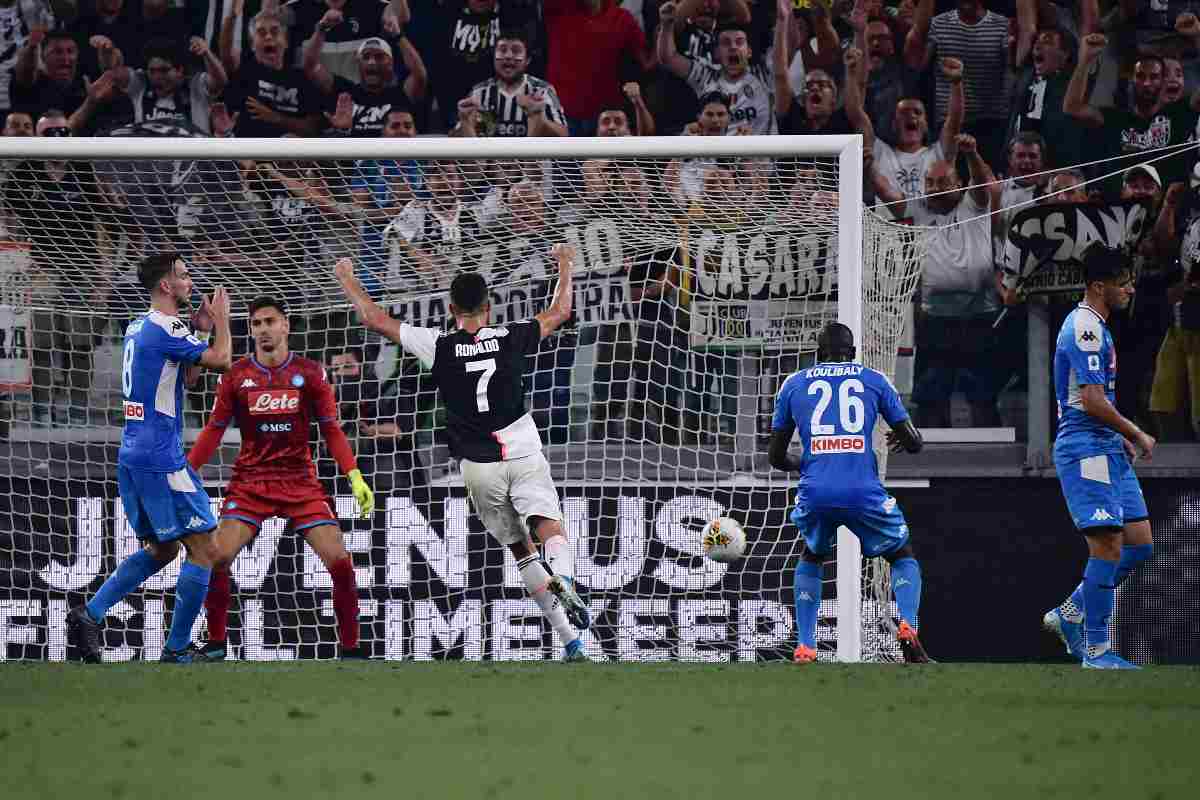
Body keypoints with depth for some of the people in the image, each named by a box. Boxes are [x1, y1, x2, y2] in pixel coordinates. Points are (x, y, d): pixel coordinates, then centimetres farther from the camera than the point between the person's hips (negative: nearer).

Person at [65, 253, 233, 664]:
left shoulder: (137, 327, 15)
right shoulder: (165, 329, -14)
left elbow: (186, 377, 23)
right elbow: (221, 360, -15)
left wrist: (200, 330, 16)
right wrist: (220, 319, 1)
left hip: (132, 456, 10)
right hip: (161, 458, -10)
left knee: (161, 549, 20)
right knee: (202, 549, -3)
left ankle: (89, 614, 8)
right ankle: (177, 649, -2)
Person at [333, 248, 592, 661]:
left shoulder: (438, 347, -5)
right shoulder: (511, 338, -1)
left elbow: (374, 319, 1)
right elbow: (560, 311, 16)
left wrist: (347, 279, 16)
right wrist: (565, 266, 32)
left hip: (479, 468, 1)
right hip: (524, 456, 0)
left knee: (520, 549, 10)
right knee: (550, 529, -10)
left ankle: (571, 640, 4)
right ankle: (563, 581, -46)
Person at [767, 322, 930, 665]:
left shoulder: (794, 384, 17)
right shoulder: (874, 380, 15)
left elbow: (776, 457, 21)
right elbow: (914, 443, 15)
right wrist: (903, 439, 40)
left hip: (815, 492, 1)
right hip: (863, 491, -1)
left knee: (810, 557, 31)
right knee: (903, 557, 22)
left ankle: (804, 647, 18)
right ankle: (908, 626, -6)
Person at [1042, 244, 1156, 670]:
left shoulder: (1093, 326, 19)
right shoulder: (1086, 329, -15)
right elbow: (1093, 402, -20)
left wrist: (1123, 439, 18)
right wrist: (1137, 435, -9)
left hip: (1106, 448, 10)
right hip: (1086, 449, -10)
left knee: (1140, 545, 8)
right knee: (1108, 546, -12)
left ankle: (1069, 615, 18)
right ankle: (1096, 650, -8)